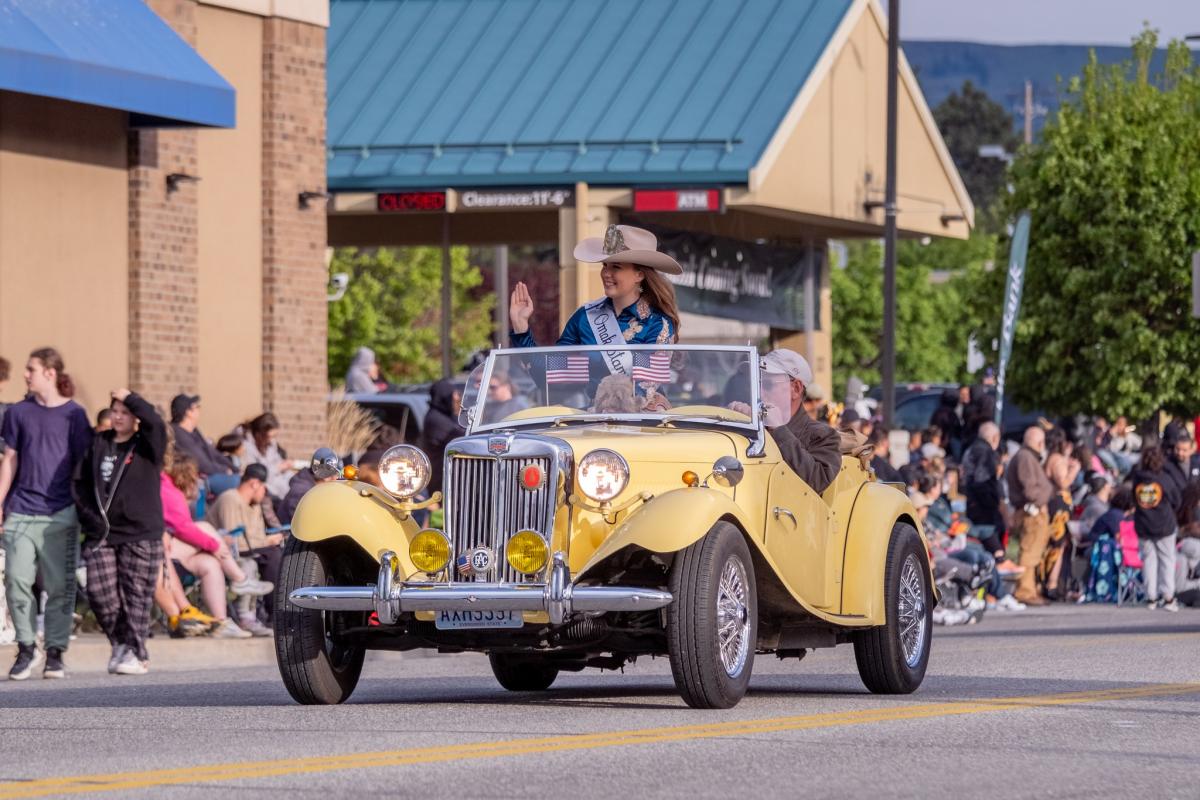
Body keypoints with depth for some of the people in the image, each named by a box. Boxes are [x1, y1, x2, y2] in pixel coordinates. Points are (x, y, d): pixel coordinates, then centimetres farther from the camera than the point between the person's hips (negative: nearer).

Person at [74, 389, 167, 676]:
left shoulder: (146, 445, 0)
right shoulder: (99, 444, 12)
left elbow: (155, 423, -22)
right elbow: (81, 481, 14)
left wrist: (130, 398, -12)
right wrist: (89, 515, 2)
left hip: (140, 534, -3)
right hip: (101, 534, 4)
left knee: (135, 596, -2)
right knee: (99, 593, -4)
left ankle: (136, 653, 8)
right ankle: (119, 643, 16)